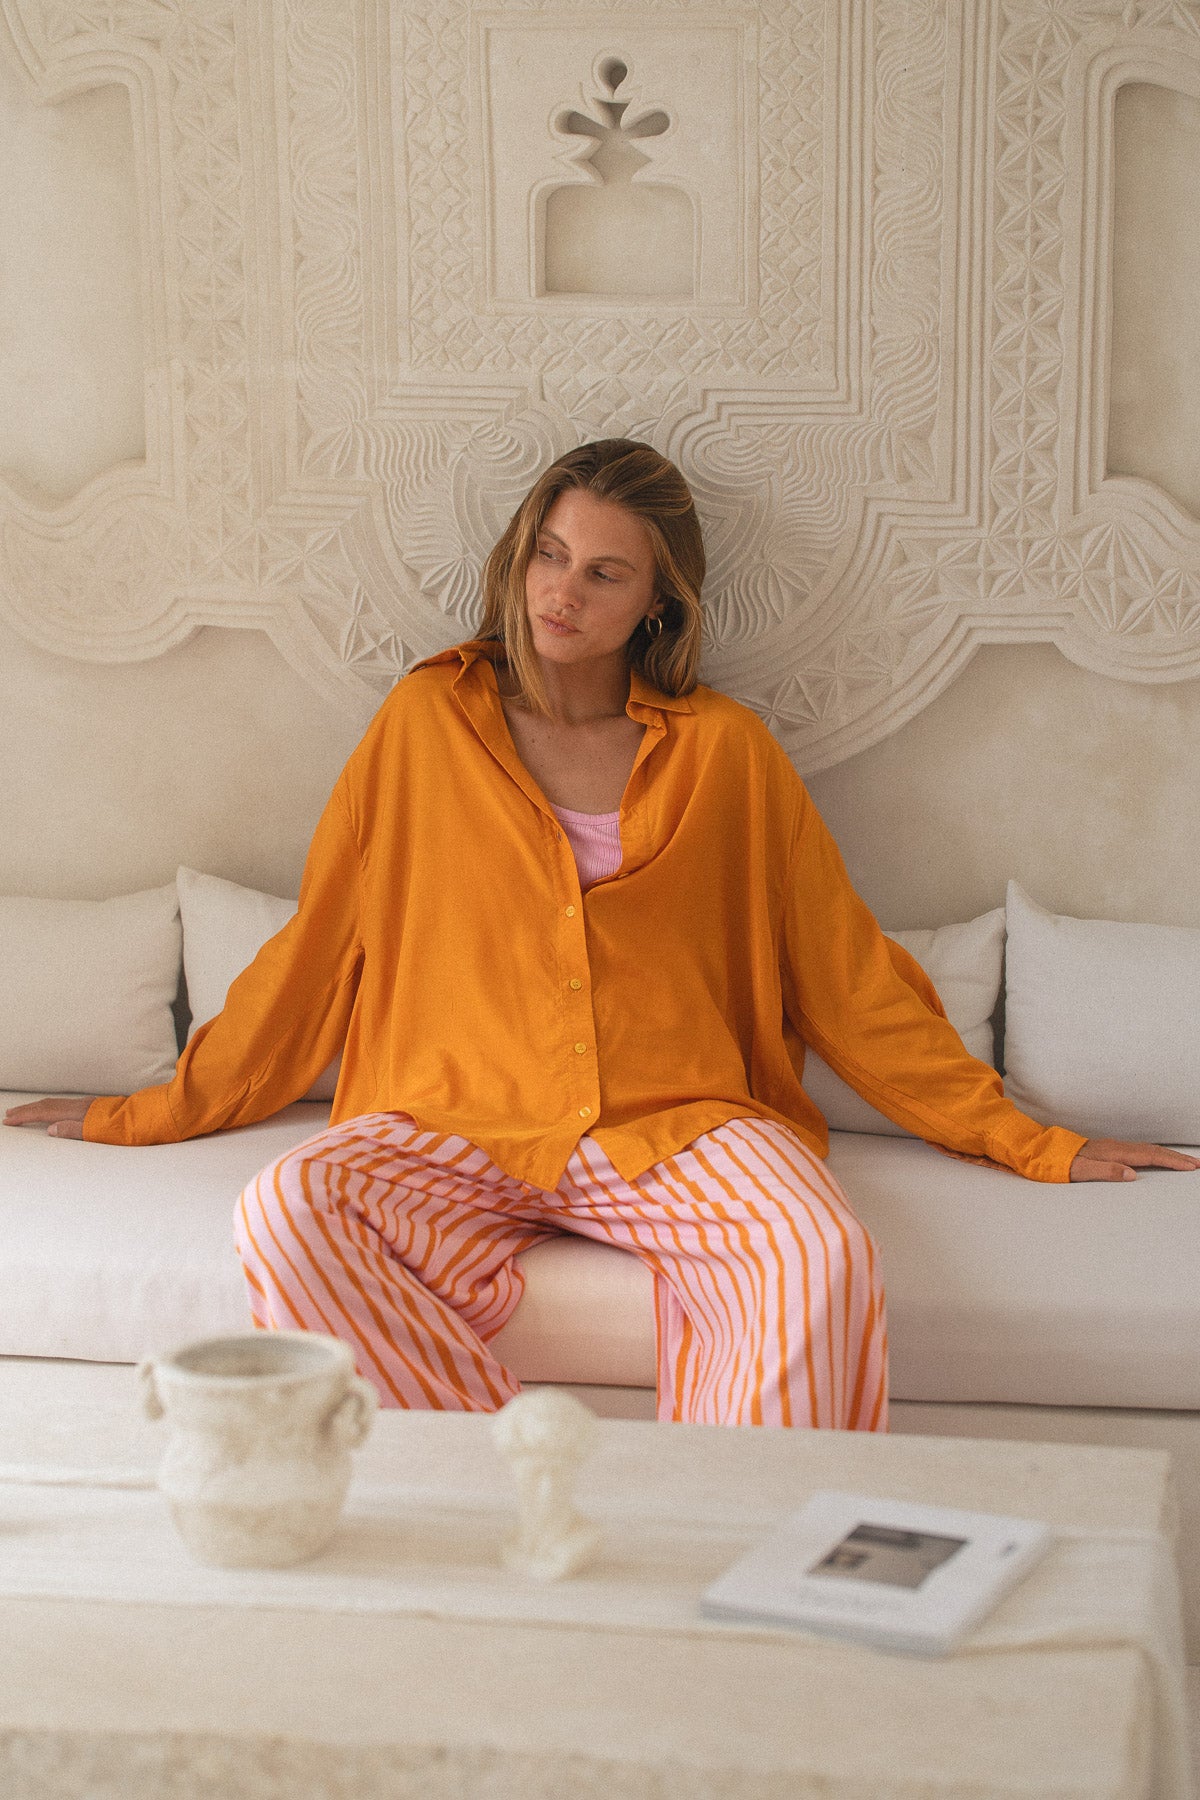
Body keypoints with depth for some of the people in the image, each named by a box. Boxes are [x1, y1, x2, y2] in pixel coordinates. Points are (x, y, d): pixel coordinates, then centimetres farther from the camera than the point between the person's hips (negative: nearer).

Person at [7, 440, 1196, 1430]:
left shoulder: (721, 750, 11)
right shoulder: (428, 719, 11)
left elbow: (850, 975, 14)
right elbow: (317, 945, 17)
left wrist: (1029, 1146, 11)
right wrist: (154, 1115, 16)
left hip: (676, 1129, 0)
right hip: (459, 1127, 1)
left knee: (818, 1261, -33)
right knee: (288, 1216, -30)